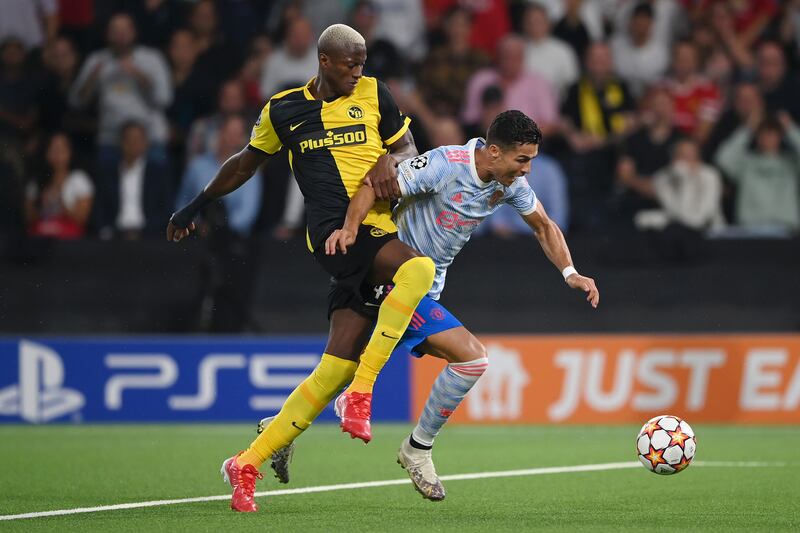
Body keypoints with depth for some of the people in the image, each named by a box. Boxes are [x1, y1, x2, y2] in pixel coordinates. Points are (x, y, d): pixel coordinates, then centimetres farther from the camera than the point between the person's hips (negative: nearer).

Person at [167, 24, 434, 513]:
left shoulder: (373, 94, 12)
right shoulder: (283, 110, 10)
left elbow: (409, 149, 20)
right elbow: (246, 164, 25)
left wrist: (390, 161, -4)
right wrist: (197, 206, 33)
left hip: (375, 231, 3)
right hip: (331, 232, -3)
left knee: (339, 366, -7)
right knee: (419, 269, -32)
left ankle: (249, 463, 2)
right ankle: (361, 393, -26)